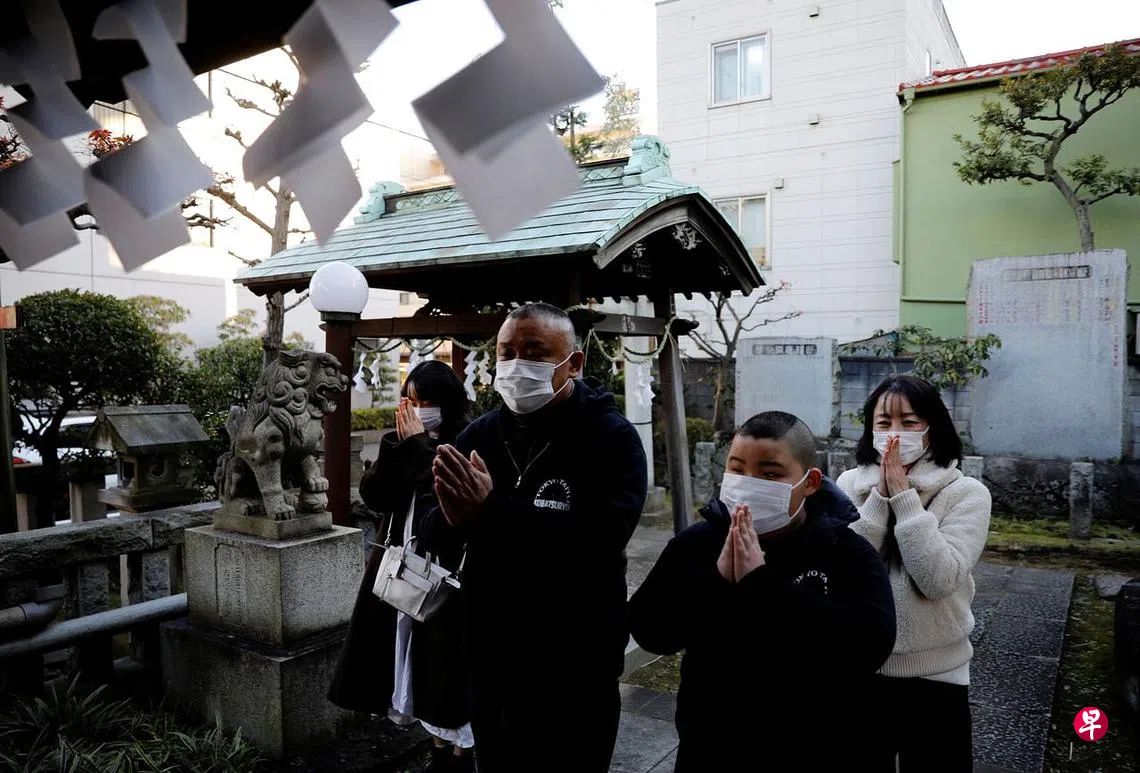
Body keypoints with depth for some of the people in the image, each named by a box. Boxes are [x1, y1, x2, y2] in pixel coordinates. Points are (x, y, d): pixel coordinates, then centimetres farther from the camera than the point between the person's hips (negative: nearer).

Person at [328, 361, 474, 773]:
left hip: (447, 572, -7)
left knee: (446, 665, 2)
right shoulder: (402, 442, 8)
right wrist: (399, 445, -12)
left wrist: (419, 445, -18)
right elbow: (373, 495, -1)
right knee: (418, 662, 15)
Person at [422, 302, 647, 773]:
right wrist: (454, 518, -25)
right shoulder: (480, 434, 4)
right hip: (491, 664, 5)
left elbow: (602, 535, -28)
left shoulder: (613, 438, -12)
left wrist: (492, 513, -35)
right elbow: (430, 530, -2)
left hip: (575, 674, -4)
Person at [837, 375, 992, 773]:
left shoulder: (966, 493, -9)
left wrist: (903, 496, -22)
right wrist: (880, 496, -19)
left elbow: (937, 578, -22)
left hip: (934, 677, -2)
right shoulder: (850, 484, -2)